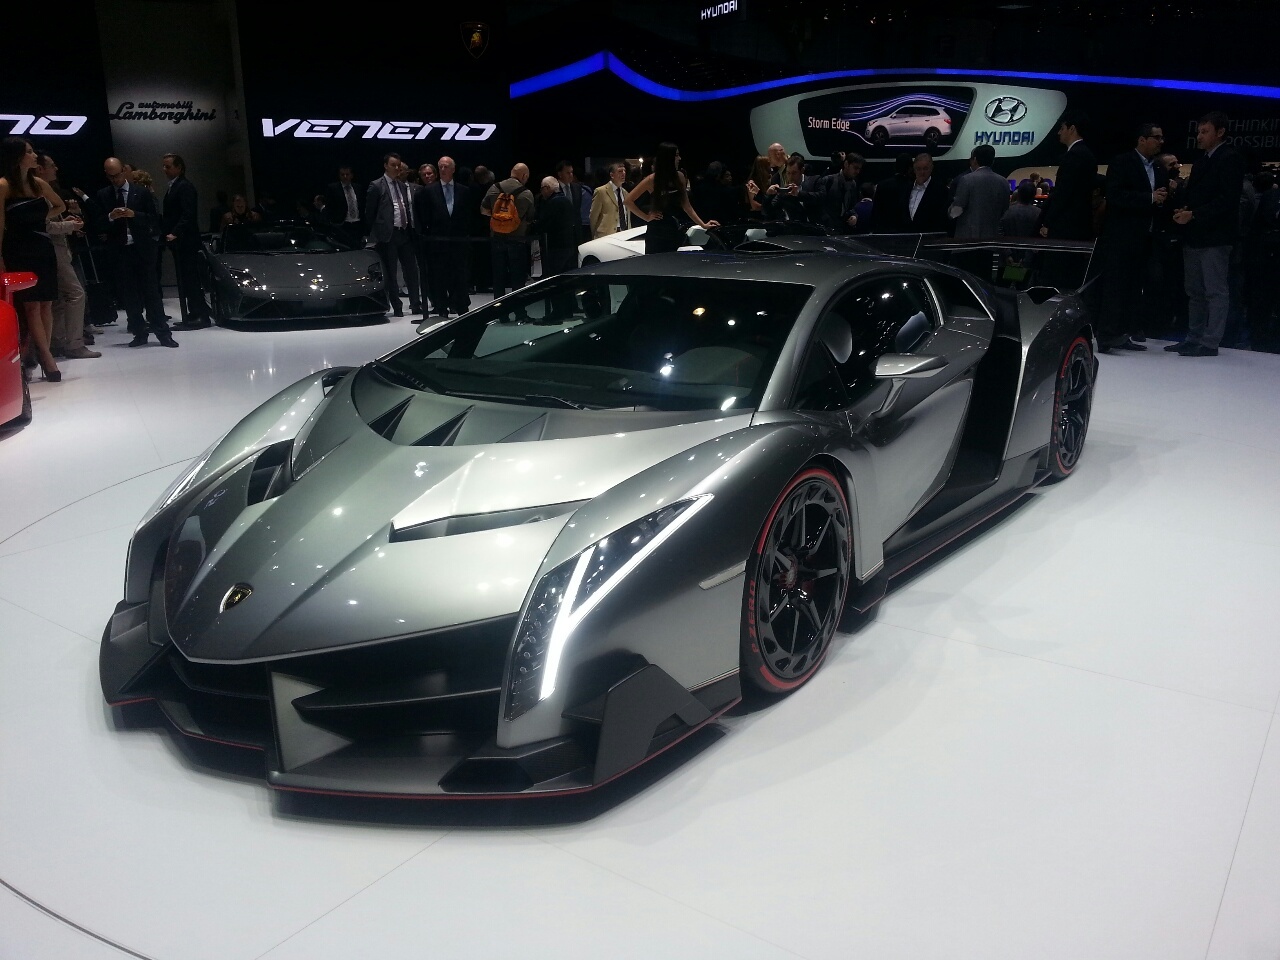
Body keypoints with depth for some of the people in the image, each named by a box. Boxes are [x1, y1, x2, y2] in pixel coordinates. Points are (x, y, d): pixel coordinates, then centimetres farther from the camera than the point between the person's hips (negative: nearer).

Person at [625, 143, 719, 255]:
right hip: (657, 233, -4)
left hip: (675, 231, 4)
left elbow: (686, 206, 9)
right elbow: (629, 200, -6)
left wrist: (703, 224, 4)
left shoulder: (679, 177, 5)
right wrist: (647, 217, -8)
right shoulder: (652, 180, -8)